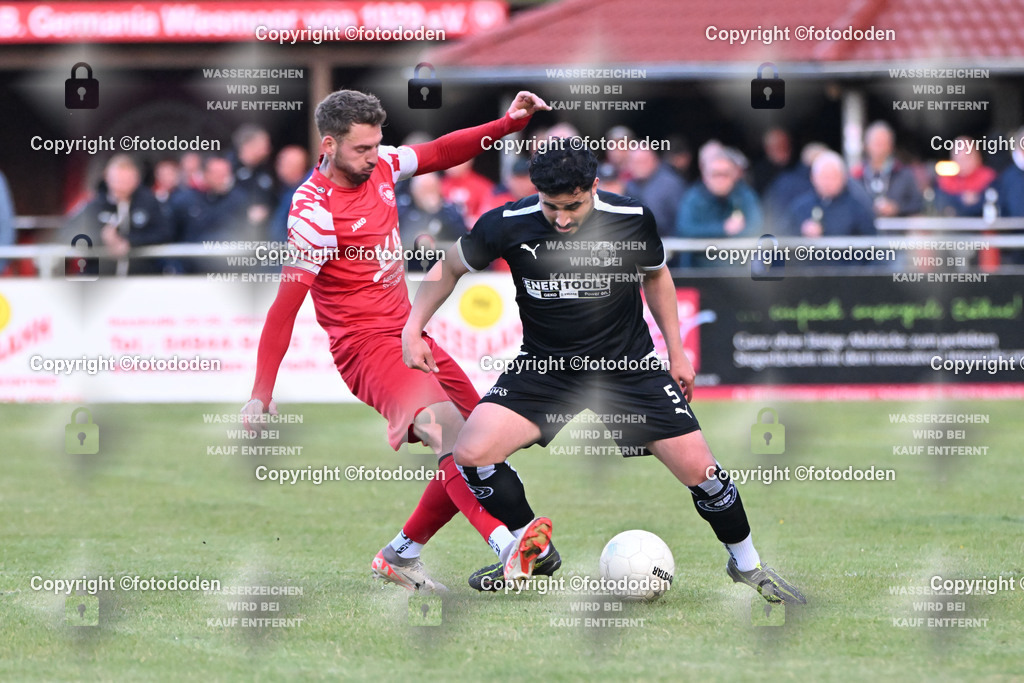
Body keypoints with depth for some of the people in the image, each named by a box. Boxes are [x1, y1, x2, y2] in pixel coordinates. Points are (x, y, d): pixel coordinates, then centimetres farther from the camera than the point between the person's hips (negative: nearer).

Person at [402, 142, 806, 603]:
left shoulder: (633, 219, -15)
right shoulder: (507, 226, -17)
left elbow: (655, 275, 7)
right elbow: (450, 267, 3)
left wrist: (676, 351, 10)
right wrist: (414, 328, -6)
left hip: (629, 365, 0)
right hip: (544, 367, 1)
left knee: (699, 469, -9)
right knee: (471, 454, -19)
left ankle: (747, 565, 19)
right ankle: (533, 547, 7)